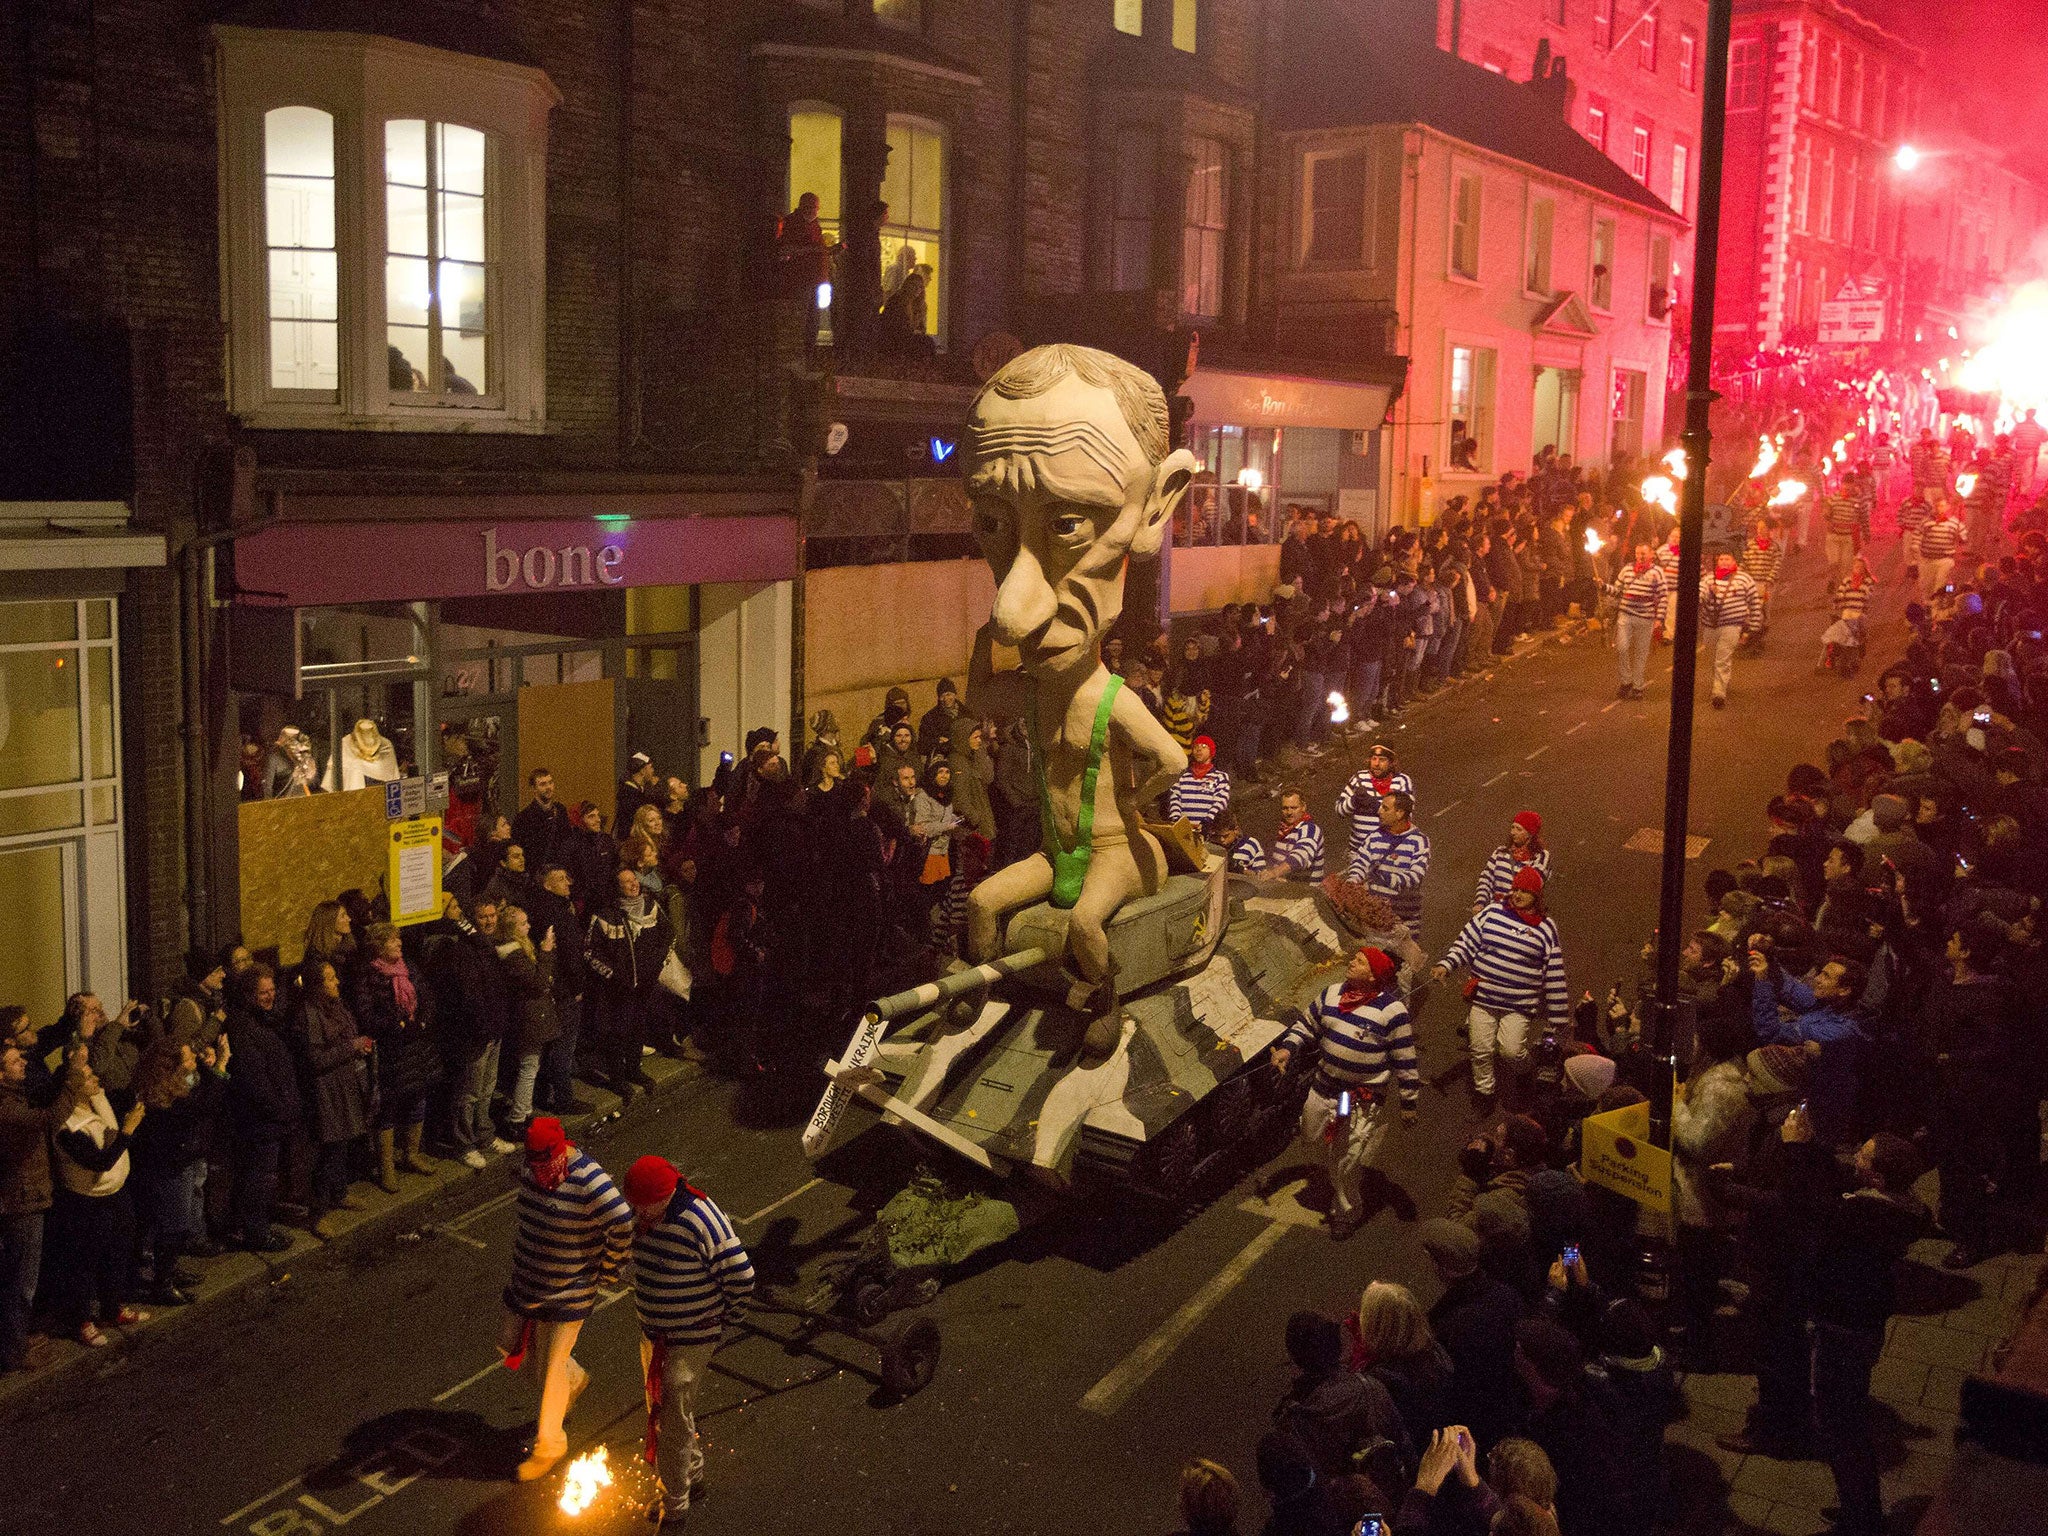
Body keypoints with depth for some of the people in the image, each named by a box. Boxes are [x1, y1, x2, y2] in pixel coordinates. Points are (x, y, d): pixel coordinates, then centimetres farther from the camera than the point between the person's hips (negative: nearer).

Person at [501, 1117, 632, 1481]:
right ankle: (574, 1380, 44)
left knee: (551, 1371, 1)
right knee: (511, 1348, 20)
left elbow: (623, 1226, -27)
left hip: (567, 1293, -7)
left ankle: (548, 1444, 23)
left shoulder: (590, 1182, -28)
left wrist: (607, 1271, -14)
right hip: (525, 1281, 7)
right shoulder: (530, 1168, -5)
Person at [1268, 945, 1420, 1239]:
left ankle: (1346, 1212, 27)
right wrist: (1287, 1049, -3)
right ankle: (1335, 1180, 53)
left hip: (1363, 1102, -6)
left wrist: (1409, 1104, -7)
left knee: (1346, 1162, 0)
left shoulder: (1391, 1011, -19)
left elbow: (1406, 1062, -12)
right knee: (1312, 1143, 21)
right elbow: (1306, 1026, 13)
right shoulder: (1332, 994, -2)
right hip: (1323, 1089, 6)